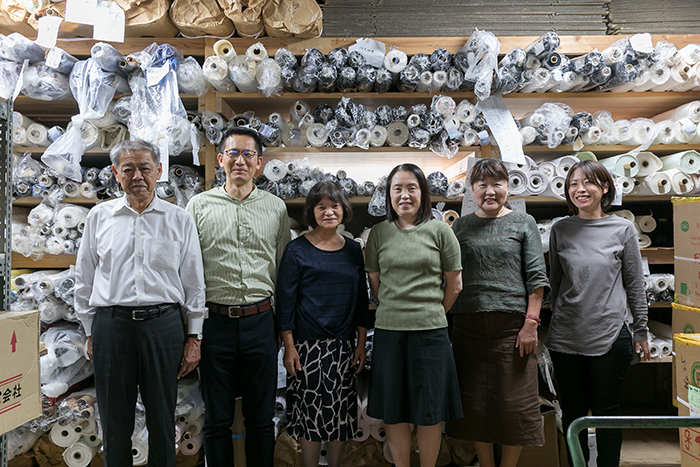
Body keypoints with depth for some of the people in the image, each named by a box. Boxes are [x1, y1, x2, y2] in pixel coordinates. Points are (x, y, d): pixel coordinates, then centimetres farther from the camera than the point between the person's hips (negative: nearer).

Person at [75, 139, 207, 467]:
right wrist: (90, 333, 9)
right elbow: (84, 279, 12)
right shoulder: (99, 216, 8)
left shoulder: (179, 219, 4)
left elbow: (194, 282, 5)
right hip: (111, 324, 1)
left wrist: (194, 337, 2)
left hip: (163, 324, -1)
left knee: (162, 419, 9)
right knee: (114, 421, 11)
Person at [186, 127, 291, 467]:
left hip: (260, 321, 1)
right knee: (217, 419, 12)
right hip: (215, 321, 0)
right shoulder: (199, 205, 3)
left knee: (261, 417, 13)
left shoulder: (276, 208, 7)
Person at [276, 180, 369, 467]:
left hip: (344, 346, 4)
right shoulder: (297, 250, -4)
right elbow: (285, 300, -5)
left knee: (341, 411, 11)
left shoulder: (353, 249, 7)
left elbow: (361, 298, 11)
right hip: (308, 345, -3)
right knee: (311, 411, 4)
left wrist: (361, 343, 7)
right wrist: (289, 346, -8)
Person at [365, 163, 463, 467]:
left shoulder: (440, 231, 1)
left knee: (430, 413, 9)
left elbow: (454, 285, 6)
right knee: (393, 413, 10)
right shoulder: (379, 233, 5)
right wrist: (397, 311, 10)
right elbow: (375, 283, 11)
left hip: (430, 331, -1)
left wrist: (433, 314, 9)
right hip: (388, 330, 1)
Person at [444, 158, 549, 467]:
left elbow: (536, 277, 1)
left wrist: (531, 323, -8)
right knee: (475, 403, 8)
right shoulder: (461, 226, 10)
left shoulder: (524, 223, 6)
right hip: (469, 324, 2)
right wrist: (447, 323, 5)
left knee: (514, 404, 3)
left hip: (512, 324, -2)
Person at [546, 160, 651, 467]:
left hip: (609, 335, -1)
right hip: (565, 337, 2)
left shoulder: (623, 229, 0)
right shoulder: (561, 230, 3)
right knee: (572, 410, 12)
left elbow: (635, 284, 5)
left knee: (606, 411, 9)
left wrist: (641, 332, 6)